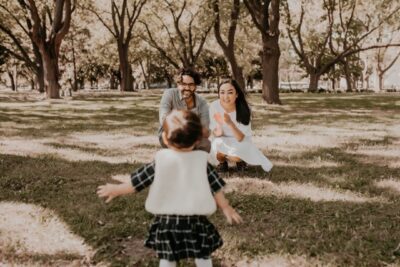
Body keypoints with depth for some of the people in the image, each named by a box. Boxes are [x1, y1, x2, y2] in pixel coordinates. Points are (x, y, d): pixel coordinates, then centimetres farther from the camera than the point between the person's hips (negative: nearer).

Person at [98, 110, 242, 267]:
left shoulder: (161, 161, -10)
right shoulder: (201, 160, -7)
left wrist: (116, 189, 11)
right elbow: (215, 187, 0)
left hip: (167, 220, 0)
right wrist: (226, 208, 13)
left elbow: (137, 181, -4)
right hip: (196, 221, 1)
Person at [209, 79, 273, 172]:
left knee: (235, 157, -31)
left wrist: (230, 123, -45)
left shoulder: (244, 109, -24)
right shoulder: (214, 106, -21)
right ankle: (222, 161, 5)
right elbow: (216, 134, -16)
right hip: (222, 142, 1)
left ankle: (240, 160, 9)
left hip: (240, 142, -1)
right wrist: (219, 125, -41)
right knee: (217, 144, -32)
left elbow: (240, 138, -26)